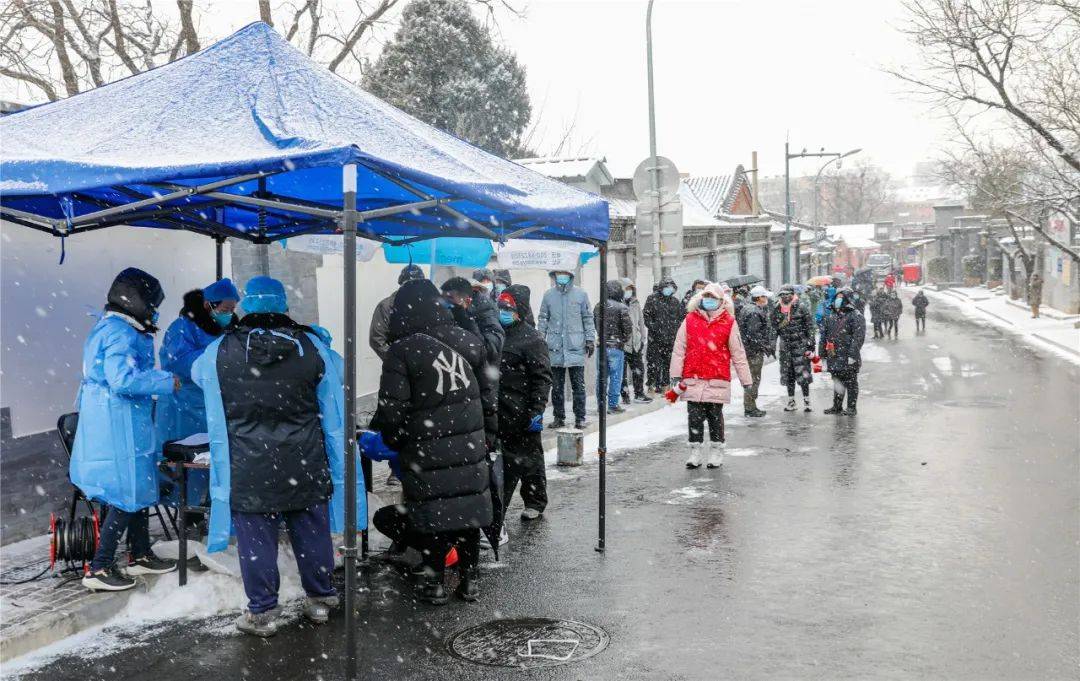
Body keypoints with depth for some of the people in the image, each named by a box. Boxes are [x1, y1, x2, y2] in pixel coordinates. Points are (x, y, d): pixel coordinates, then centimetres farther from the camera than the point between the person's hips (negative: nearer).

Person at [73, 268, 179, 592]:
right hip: (119, 428, -11)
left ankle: (140, 556, 31)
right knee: (128, 495, -2)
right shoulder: (122, 334, -19)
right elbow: (123, 380, -27)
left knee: (138, 490, 19)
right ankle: (99, 569, 4)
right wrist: (166, 382, -16)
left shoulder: (107, 328, 15)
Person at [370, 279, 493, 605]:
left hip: (427, 456, -5)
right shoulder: (467, 342, 3)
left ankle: (434, 581, 15)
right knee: (467, 510, 15)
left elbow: (392, 410, -15)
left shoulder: (403, 350, -13)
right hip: (470, 451, 5)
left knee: (432, 515, 8)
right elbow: (487, 397, 13)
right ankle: (470, 579, 24)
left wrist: (390, 439, 4)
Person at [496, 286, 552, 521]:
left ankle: (535, 503, 18)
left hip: (522, 414, -7)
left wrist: (536, 411, -20)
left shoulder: (531, 339, -11)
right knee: (504, 459, 13)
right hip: (500, 412, 7)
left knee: (528, 458, 5)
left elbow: (542, 378, -15)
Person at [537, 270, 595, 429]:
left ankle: (580, 417, 7)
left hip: (576, 347, -1)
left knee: (578, 385, 0)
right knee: (557, 386, 7)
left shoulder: (581, 295, 4)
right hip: (555, 348, 2)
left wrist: (590, 339, 3)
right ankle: (559, 417, 16)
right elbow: (543, 319, 13)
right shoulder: (548, 295, 7)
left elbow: (588, 319, 9)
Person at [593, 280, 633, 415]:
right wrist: (627, 339, 6)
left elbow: (594, 324, 10)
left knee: (601, 376, 11)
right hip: (616, 346, -5)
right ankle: (613, 405, 5)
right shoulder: (621, 307, -11)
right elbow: (628, 327, -12)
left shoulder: (598, 306, 6)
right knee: (615, 376, 3)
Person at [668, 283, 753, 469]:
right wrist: (675, 375, 4)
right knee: (694, 417, 5)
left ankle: (716, 452, 18)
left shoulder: (729, 323, 2)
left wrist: (746, 380, 6)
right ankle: (695, 452, 15)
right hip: (692, 379, 1)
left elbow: (738, 353, 5)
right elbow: (679, 349, 7)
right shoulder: (689, 320, 5)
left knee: (715, 416, 6)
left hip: (718, 380, -1)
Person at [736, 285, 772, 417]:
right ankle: (750, 408, 1)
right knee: (753, 379, -4)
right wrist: (766, 347, -16)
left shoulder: (746, 308, 15)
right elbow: (753, 335, -24)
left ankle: (749, 406, 25)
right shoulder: (754, 312, -19)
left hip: (747, 349, 11)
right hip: (754, 351, -11)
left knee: (751, 378, 17)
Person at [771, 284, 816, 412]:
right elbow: (774, 329, 14)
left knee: (803, 374, -6)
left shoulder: (801, 308, -4)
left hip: (800, 345, -4)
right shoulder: (777, 309, 7)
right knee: (788, 375, 8)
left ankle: (806, 400, 4)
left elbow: (810, 328, -3)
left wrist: (810, 346, -8)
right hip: (785, 346, 4)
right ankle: (791, 401, 18)